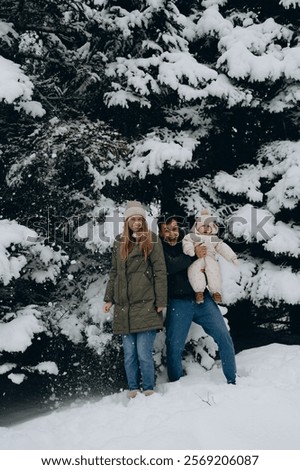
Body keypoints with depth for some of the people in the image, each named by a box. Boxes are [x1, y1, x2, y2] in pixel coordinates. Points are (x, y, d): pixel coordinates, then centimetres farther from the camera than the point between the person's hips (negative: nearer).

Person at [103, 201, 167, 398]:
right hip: (124, 307, 4)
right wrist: (109, 298, 14)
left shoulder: (152, 240, 1)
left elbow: (160, 272, -2)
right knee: (129, 354, 8)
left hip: (145, 306, -4)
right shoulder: (119, 242, 14)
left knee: (144, 354, -4)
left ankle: (149, 391, 12)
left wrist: (161, 301, -7)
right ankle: (133, 390, 20)